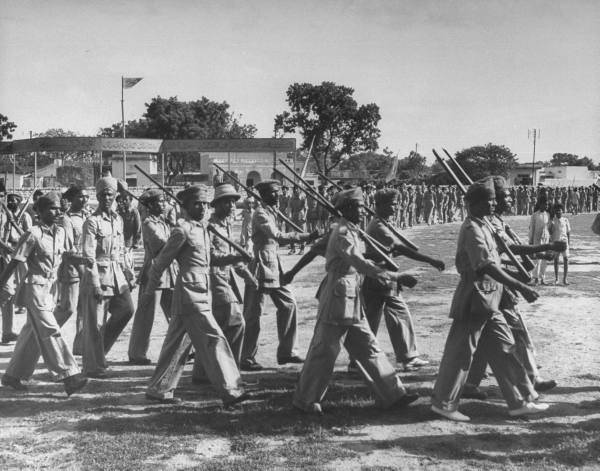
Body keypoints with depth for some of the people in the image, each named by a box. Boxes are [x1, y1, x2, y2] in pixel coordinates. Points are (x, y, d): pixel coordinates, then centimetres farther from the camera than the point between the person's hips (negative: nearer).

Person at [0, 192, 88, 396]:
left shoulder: (60, 232, 6)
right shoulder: (33, 234, -14)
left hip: (49, 288, 8)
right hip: (34, 288, -8)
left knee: (33, 333, 14)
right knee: (50, 332, -10)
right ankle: (69, 377, -12)